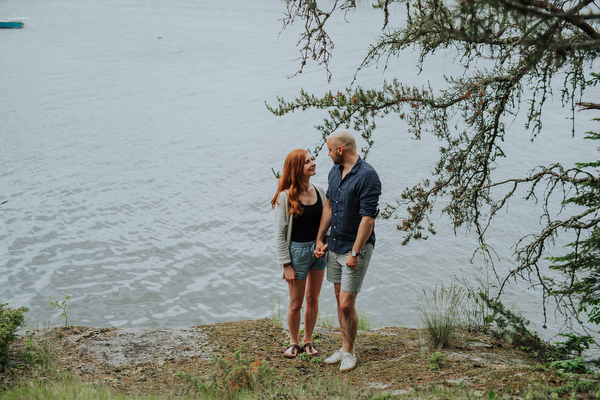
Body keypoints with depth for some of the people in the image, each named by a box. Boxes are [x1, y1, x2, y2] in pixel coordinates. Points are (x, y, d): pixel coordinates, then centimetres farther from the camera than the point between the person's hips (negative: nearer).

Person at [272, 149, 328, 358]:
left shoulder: (319, 191, 1)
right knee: (296, 304, 7)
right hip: (297, 251, -4)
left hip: (319, 249, 5)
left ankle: (308, 341, 30)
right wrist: (286, 265, -13)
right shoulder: (285, 197, -14)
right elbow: (280, 233, -12)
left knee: (313, 299, 14)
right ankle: (293, 343, 28)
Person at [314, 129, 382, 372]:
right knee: (339, 299, 15)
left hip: (356, 248, -8)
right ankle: (344, 347, 28)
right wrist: (320, 239, 14)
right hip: (334, 247, 8)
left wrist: (355, 252, -21)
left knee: (347, 304, -5)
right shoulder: (335, 172, 7)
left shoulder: (367, 176, -19)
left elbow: (368, 218, -21)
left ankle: (349, 353, 14)